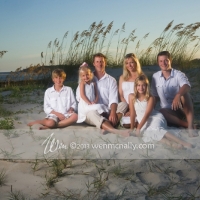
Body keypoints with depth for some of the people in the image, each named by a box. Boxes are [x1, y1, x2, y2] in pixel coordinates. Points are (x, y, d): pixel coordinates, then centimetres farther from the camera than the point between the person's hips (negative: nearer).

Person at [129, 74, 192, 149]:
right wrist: (132, 128, -1)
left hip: (155, 118, -2)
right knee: (147, 133, -33)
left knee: (155, 129, -36)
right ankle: (171, 143, -47)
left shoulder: (150, 98, -11)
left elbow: (147, 114, -15)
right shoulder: (131, 97, -5)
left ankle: (183, 143, -44)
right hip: (144, 122, 2)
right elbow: (132, 113, -3)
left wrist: (138, 128, -19)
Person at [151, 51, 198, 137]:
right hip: (168, 110, 2)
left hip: (181, 108, -2)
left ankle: (191, 125, -36)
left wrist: (178, 95, -54)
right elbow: (155, 96, 11)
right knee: (161, 113, -33)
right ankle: (187, 125, -28)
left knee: (184, 94, -33)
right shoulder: (155, 77, 2)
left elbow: (187, 86, -34)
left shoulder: (179, 74, -11)